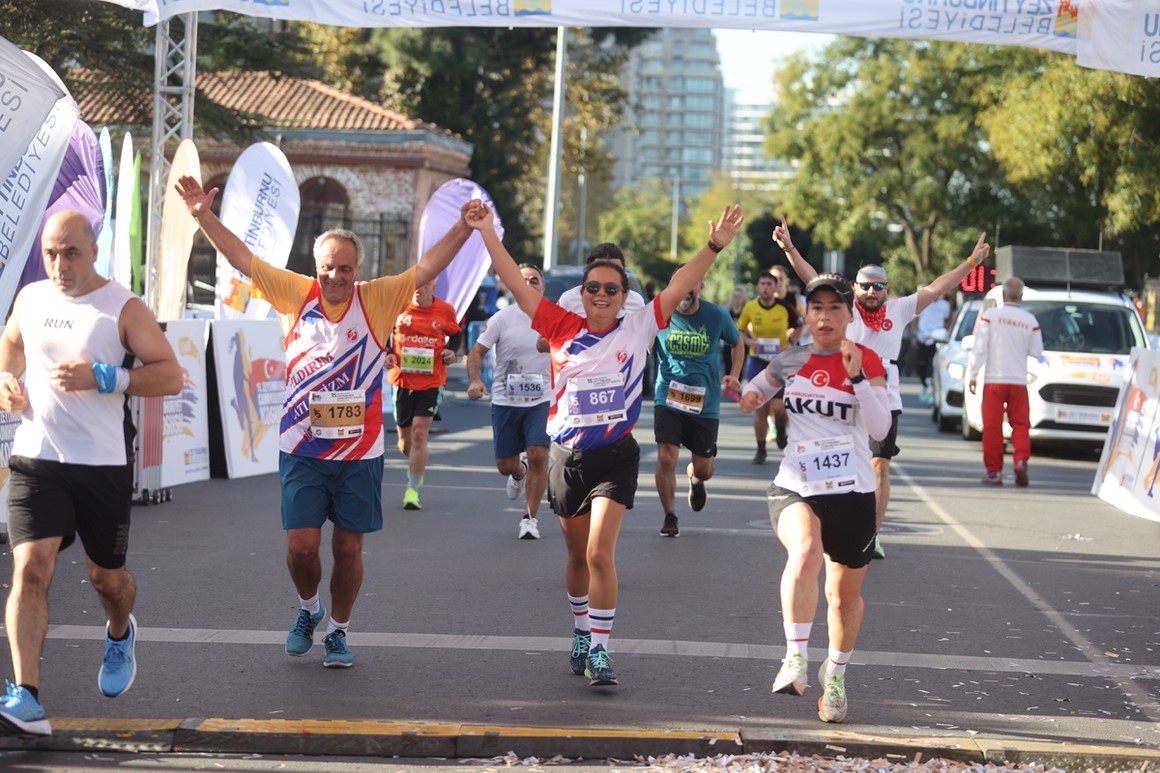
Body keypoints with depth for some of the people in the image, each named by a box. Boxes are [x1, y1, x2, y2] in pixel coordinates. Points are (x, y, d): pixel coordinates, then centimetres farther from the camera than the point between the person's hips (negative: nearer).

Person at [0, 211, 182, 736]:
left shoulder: (123, 308, -7)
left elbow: (171, 376, -11)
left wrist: (101, 378, -22)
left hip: (103, 465, -2)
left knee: (107, 576, 13)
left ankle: (119, 635, 50)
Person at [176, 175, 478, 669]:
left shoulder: (378, 299, -1)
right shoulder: (295, 294, 0)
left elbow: (427, 268, -7)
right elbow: (240, 258, 0)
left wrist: (464, 228, -18)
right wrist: (204, 215, -8)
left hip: (360, 451, 0)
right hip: (301, 449, 0)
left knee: (348, 547, 5)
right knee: (301, 545, -2)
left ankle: (338, 632, 24)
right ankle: (309, 610, 28)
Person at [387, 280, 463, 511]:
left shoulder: (445, 311, -2)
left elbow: (455, 334, 16)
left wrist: (452, 350, -4)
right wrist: (387, 354, -7)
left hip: (431, 383, -2)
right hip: (401, 381, 2)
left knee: (419, 434, -13)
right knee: (405, 438, 12)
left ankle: (412, 491, -8)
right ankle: (417, 466, 46)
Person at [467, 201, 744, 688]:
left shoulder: (637, 329, -2)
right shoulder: (562, 328, 1)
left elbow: (680, 286, -6)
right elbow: (517, 285, -2)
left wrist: (715, 245, -16)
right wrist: (487, 233, -8)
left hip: (615, 456, -2)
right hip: (566, 454, 2)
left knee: (600, 553, -14)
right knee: (578, 555, 16)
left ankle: (599, 651, -10)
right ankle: (582, 633, 36)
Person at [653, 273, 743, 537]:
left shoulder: (717, 316, -3)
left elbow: (737, 342, 15)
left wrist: (734, 375, 1)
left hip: (705, 403, 1)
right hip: (668, 398, -1)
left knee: (703, 467, 7)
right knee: (666, 458, -15)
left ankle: (695, 479, 46)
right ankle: (670, 517, 4)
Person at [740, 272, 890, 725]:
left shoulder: (867, 360, -1)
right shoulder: (792, 360, 6)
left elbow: (880, 428, -12)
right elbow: (762, 384, 28)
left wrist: (857, 377, -22)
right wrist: (751, 396, 4)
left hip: (852, 492, 0)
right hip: (796, 488, 0)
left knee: (845, 595, 12)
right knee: (806, 553, -34)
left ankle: (835, 675, 38)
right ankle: (796, 660, -26)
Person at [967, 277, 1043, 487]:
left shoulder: (990, 315, -6)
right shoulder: (1030, 320, 1)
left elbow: (979, 348, -7)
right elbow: (1036, 351, 9)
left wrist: (972, 375, -1)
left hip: (994, 380, -2)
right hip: (1019, 381, 2)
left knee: (992, 426, 2)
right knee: (1020, 424, 9)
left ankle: (994, 471, 2)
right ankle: (1020, 460, -13)